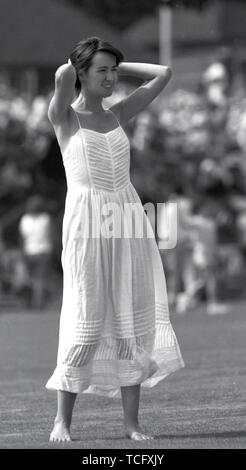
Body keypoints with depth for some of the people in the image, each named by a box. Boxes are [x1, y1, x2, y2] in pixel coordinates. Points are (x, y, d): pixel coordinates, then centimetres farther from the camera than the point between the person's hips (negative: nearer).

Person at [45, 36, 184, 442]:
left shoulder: (118, 115, 14)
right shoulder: (64, 117, 0)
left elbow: (162, 75, 15)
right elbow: (62, 77, -21)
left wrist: (119, 65, 15)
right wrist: (72, 68, 0)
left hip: (128, 222, 5)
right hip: (87, 224, -5)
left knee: (134, 321, 2)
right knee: (86, 322, -6)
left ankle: (132, 422, 6)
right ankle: (62, 420, 5)